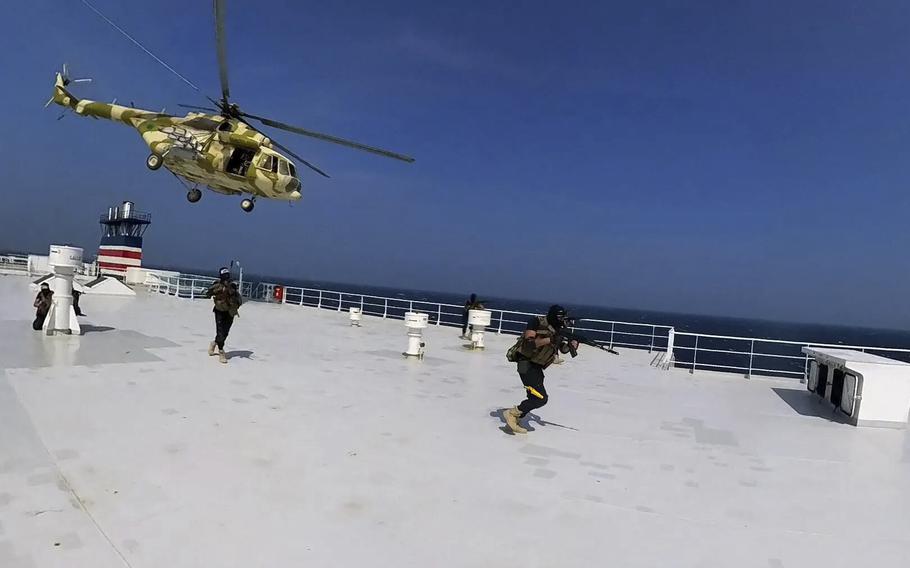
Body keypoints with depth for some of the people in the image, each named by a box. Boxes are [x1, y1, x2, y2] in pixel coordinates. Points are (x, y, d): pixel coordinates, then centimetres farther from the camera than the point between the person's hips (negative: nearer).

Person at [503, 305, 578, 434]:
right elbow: (528, 343, -24)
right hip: (526, 364, -9)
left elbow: (563, 349, 13)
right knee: (541, 398, -14)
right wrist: (549, 339, -29)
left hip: (537, 366, 9)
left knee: (535, 397, 14)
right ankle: (512, 413, -5)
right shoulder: (537, 322, -14)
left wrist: (571, 345, -8)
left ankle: (515, 420, 25)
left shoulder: (557, 329, 9)